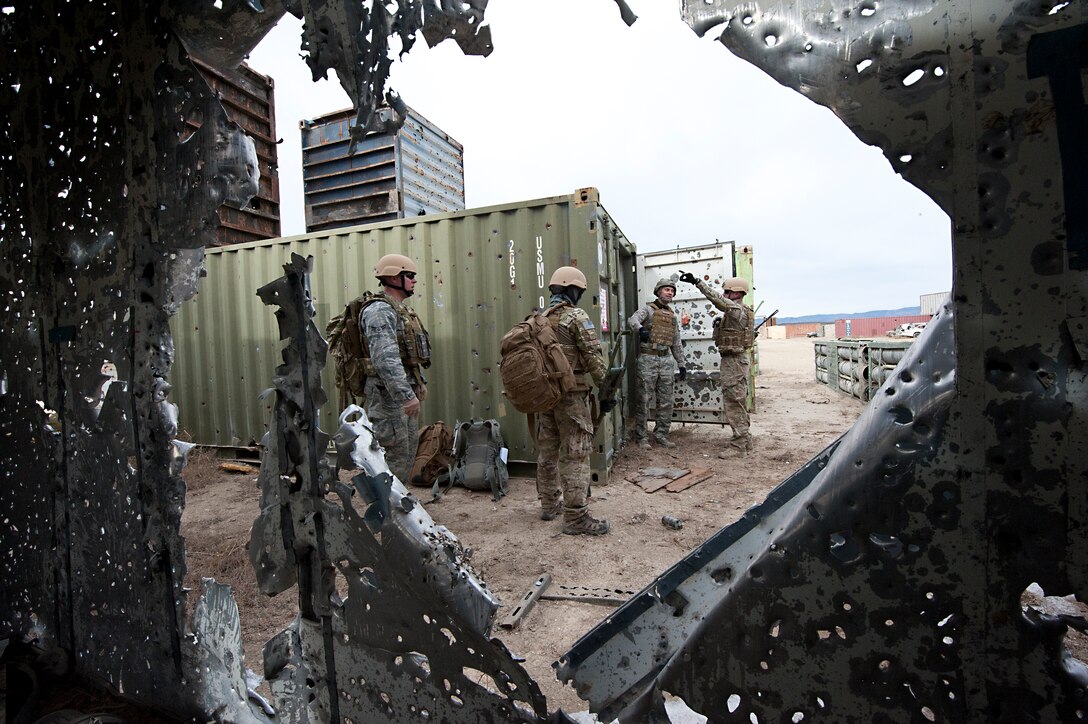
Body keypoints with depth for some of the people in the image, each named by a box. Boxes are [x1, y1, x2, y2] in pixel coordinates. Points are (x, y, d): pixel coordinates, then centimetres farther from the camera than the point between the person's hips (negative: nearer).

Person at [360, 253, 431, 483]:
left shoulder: (401, 309, 16)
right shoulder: (380, 310, -16)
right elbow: (385, 359, -27)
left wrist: (420, 381, 21)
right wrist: (406, 395, -30)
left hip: (406, 389, 10)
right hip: (389, 393, -10)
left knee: (408, 450, 17)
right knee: (394, 454, -4)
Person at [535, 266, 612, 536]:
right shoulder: (576, 317, -10)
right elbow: (594, 358, -13)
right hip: (571, 395, -8)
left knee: (547, 450, 15)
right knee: (575, 454, -4)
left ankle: (549, 504, 28)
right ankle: (575, 518, 1)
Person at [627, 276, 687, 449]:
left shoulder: (673, 316, 18)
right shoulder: (648, 309, 0)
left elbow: (676, 343, 21)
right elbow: (632, 320, -21)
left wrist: (681, 364, 16)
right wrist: (641, 329, -43)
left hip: (666, 360, 6)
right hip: (648, 358, -6)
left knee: (666, 400, 6)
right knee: (644, 399, -2)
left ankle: (661, 435, 17)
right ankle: (641, 436, 6)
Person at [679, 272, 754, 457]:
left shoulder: (737, 309, -15)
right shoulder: (739, 311, 17)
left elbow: (717, 300, -30)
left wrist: (697, 282, -35)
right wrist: (720, 325, 7)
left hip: (734, 360, -11)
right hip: (735, 360, 11)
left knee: (734, 402, -8)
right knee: (739, 402, 16)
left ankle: (738, 446, -4)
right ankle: (744, 440, 26)